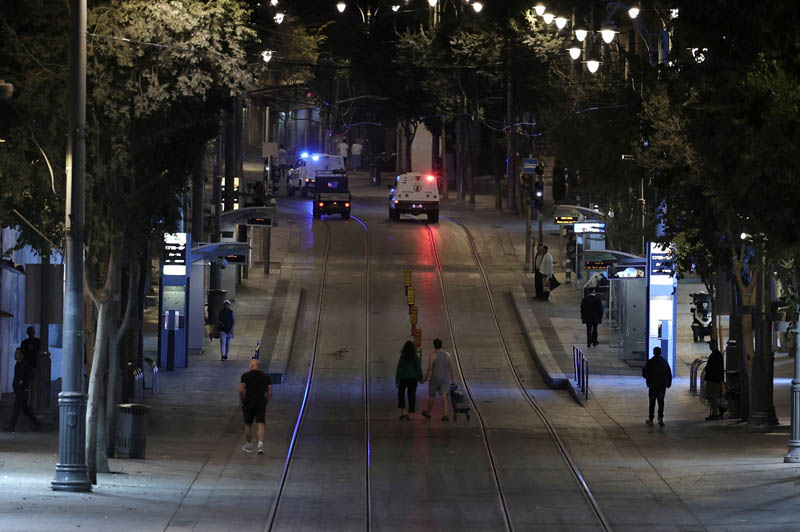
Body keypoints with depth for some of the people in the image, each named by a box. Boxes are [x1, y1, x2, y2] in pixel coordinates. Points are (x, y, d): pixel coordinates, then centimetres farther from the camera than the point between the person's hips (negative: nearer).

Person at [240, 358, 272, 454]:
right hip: (261, 403, 1)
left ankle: (249, 445, 24)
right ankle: (261, 444, -22)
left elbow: (241, 390, -10)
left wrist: (243, 402, 1)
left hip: (249, 402, -1)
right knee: (260, 424, -3)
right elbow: (270, 392, 2)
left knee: (248, 424, 13)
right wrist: (266, 403, 10)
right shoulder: (266, 377, 6)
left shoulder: (245, 376, -2)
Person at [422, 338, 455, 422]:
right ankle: (446, 414, -14)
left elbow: (429, 369, -13)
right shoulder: (447, 355, 3)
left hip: (435, 378, -3)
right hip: (445, 379, 3)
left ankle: (428, 413, 28)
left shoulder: (432, 356, -10)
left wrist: (426, 378, -1)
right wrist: (452, 379, 14)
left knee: (432, 395, 14)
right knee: (444, 396, -1)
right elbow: (451, 367, 6)